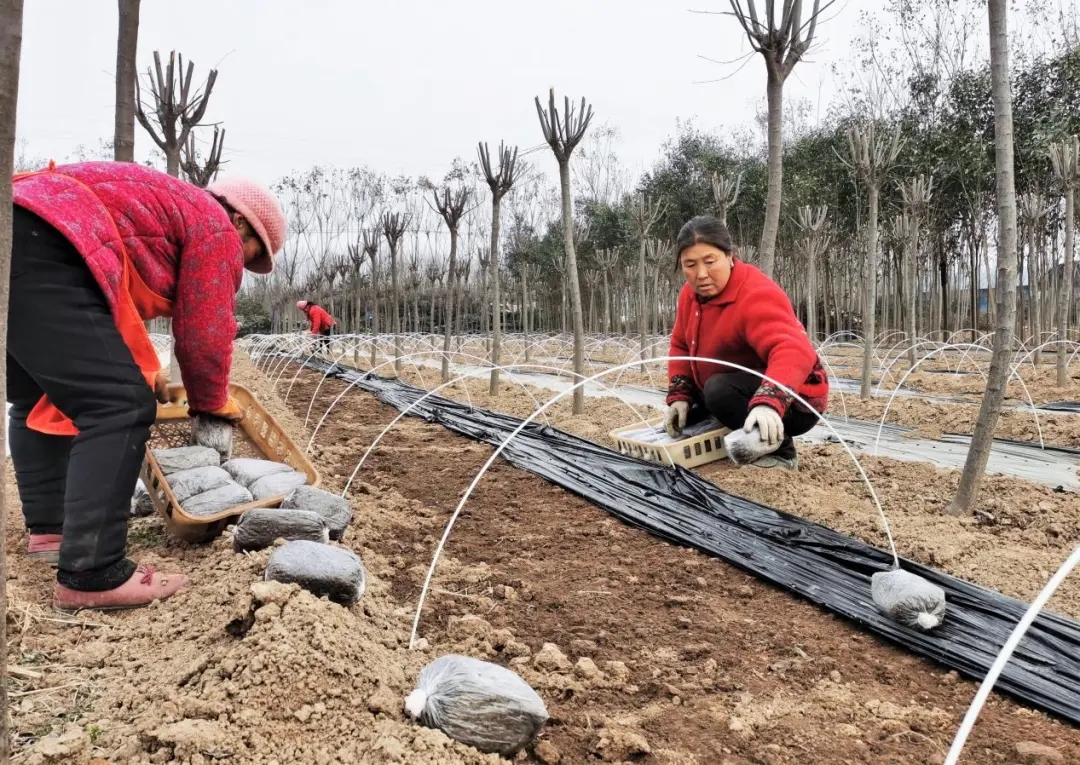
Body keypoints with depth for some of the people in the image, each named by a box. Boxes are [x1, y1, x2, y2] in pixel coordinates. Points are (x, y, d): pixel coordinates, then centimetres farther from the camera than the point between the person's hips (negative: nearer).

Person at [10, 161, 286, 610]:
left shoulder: (173, 207, 32)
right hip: (41, 249, -11)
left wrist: (145, 370, 36)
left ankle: (49, 529, 30)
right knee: (120, 405, -12)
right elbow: (204, 333, 1)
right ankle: (91, 575, -13)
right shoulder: (216, 229, 5)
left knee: (37, 401, 24)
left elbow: (120, 300, 35)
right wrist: (211, 405, 17)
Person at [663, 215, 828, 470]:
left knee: (720, 392, -32)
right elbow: (681, 346, 10)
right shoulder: (692, 293, -2)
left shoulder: (756, 295, -29)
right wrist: (679, 396, -4)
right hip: (746, 389, 9)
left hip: (793, 403, -9)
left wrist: (768, 403, -61)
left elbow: (793, 350, -44)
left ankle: (780, 449, -11)